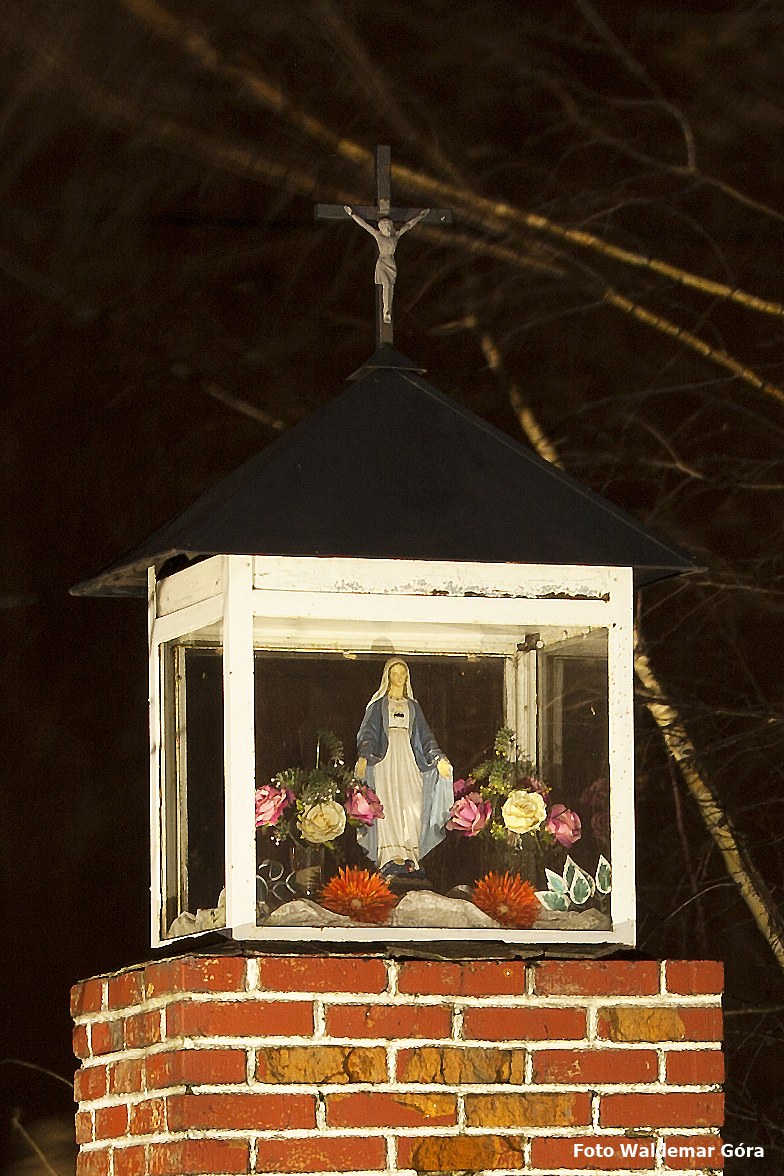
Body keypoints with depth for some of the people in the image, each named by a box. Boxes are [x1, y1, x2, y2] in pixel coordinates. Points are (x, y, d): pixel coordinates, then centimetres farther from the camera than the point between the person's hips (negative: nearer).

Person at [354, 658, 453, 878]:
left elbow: (425, 736, 17)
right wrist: (363, 756, -15)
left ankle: (410, 858, -10)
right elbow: (369, 734, 1)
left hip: (409, 760, 3)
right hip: (386, 758, -3)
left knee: (411, 808, -7)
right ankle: (392, 858, -23)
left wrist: (438, 758, 5)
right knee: (389, 806, -14)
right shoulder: (378, 705, 11)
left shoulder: (413, 706, 20)